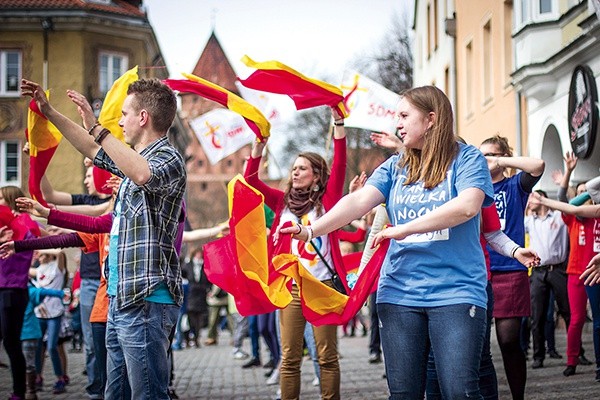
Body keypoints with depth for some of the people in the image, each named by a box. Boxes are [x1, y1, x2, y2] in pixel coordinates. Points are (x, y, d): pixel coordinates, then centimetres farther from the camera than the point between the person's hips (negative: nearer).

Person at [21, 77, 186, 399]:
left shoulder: (167, 158, -11)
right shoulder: (134, 158, 18)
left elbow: (143, 174, -35)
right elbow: (92, 150, 34)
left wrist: (96, 127, -30)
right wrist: (48, 111, 35)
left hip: (145, 300, -10)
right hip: (120, 299, 10)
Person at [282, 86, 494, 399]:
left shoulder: (466, 159, 0)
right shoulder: (395, 167, 14)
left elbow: (467, 206, -18)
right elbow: (359, 201, 0)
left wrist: (405, 228, -21)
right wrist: (311, 230, -17)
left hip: (455, 290, -4)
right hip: (399, 293, 5)